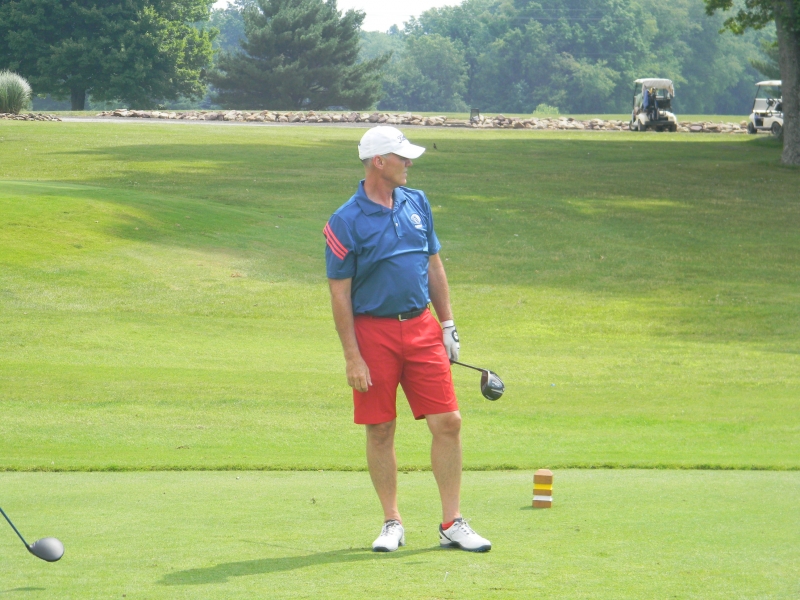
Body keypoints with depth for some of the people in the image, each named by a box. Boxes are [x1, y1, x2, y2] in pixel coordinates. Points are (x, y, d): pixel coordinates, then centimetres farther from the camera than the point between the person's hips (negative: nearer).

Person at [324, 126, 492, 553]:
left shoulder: (417, 204, 9)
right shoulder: (346, 222, -8)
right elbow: (340, 294, -7)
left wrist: (447, 325, 11)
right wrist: (352, 357, -11)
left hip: (421, 328, 4)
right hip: (374, 332, -4)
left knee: (448, 422, -3)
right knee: (380, 431, 2)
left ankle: (452, 523, 3)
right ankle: (392, 523, 15)